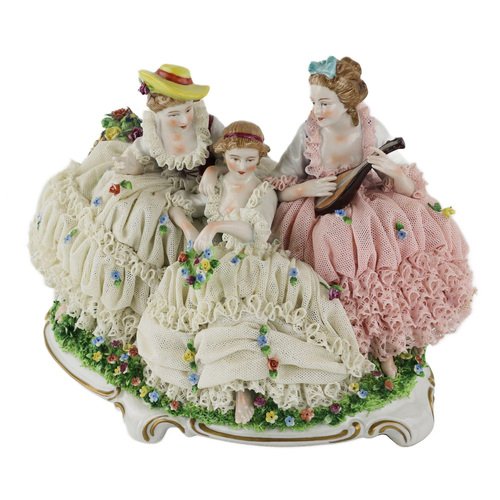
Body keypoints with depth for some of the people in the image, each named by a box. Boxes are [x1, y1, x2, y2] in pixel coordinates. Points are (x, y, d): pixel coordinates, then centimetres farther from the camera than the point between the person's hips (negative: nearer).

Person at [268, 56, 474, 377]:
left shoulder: (374, 132, -6)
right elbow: (278, 190, -1)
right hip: (323, 219, -1)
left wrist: (393, 170, -22)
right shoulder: (308, 134, -6)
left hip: (373, 214, 2)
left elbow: (409, 190, -1)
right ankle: (377, 342, -2)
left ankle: (384, 341, -1)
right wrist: (306, 188, -20)